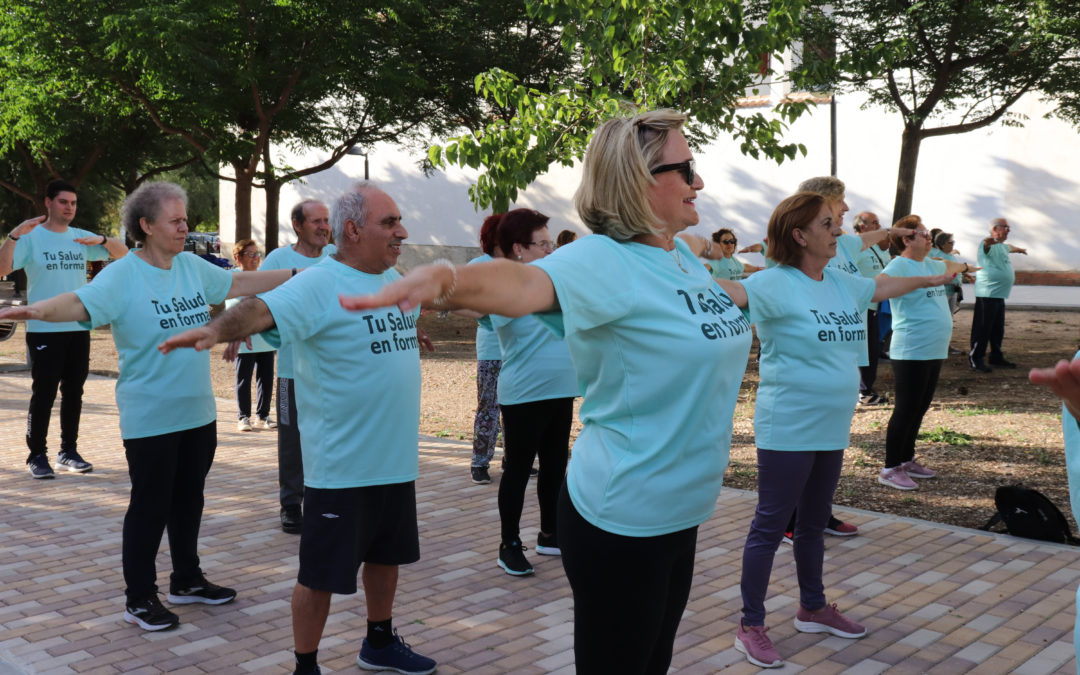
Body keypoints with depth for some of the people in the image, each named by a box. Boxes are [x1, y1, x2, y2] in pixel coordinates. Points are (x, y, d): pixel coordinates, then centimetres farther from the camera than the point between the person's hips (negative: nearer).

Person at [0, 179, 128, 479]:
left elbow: (123, 252, 11)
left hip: (79, 329, 5)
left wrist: (101, 240, -8)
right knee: (43, 395, -1)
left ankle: (69, 452, 20)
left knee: (74, 393, 10)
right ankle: (37, 455, 8)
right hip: (44, 330, -5)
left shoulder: (81, 238, 9)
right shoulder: (31, 237, -4)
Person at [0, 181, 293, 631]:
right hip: (150, 420, -7)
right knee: (150, 506, 2)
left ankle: (187, 581, 34)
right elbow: (81, 303, -29)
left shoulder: (192, 266, 6)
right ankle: (139, 599, 17)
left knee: (188, 498, 18)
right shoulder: (122, 275, -15)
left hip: (198, 412, 7)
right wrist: (37, 310, -48)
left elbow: (239, 283, 17)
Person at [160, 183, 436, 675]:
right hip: (341, 464, -8)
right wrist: (217, 329, -52)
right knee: (321, 573, 3)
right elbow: (262, 309, -36)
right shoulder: (318, 284, -19)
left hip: (395, 458, 8)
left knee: (386, 553, 23)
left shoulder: (393, 279, 7)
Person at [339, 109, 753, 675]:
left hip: (680, 511, 9)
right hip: (622, 520, -9)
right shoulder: (602, 260, -22)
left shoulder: (682, 257, 3)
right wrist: (444, 279, -60)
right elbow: (526, 283, -43)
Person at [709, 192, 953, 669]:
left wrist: (931, 279, 43)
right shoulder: (776, 284, -16)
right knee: (769, 527, 0)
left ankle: (812, 609, 36)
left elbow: (882, 286, 28)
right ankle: (750, 627, 11)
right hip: (787, 431, -8)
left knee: (814, 522, 20)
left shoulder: (842, 283, 9)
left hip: (832, 430, 8)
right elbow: (730, 291, -33)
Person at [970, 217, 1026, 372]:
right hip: (987, 294, -10)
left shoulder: (1001, 246, 21)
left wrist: (1019, 249, 66)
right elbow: (986, 245, -38)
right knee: (983, 328, -9)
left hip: (999, 294, 10)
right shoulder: (991, 245, -12)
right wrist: (988, 242, -62)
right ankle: (976, 359, -6)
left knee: (998, 329, 17)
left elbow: (1008, 247, 46)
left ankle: (996, 357, 27)